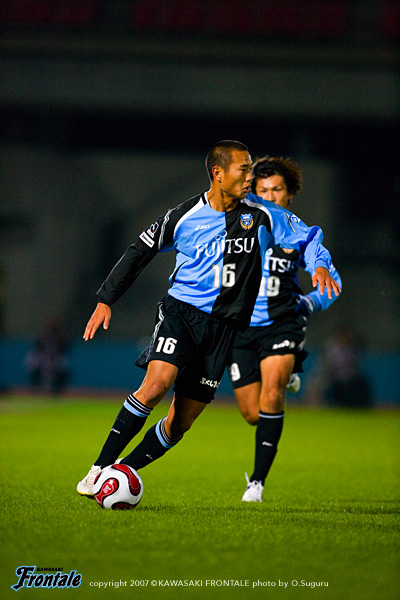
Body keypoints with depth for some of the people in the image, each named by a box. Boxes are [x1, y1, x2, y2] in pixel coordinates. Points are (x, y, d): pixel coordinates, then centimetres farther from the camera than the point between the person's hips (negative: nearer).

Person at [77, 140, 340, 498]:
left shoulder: (261, 215, 2)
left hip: (223, 327, 3)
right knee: (158, 382, -27)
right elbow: (140, 252, 7)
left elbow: (307, 237, 14)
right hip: (181, 311, -3)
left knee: (181, 424, -1)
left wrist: (319, 265, -7)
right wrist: (106, 300, 4)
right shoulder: (184, 216, -2)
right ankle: (100, 468, -21)